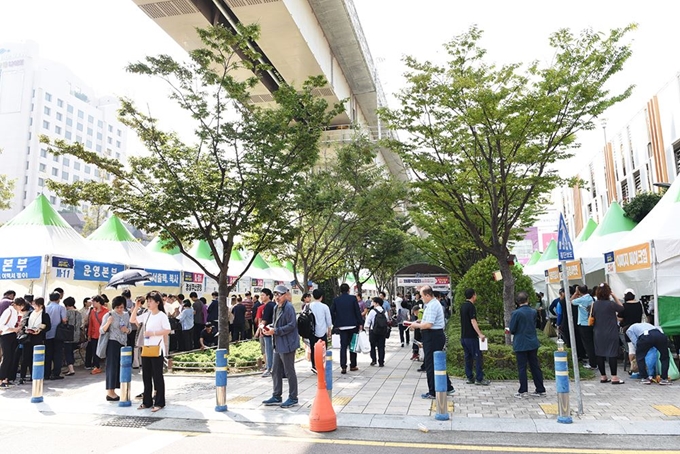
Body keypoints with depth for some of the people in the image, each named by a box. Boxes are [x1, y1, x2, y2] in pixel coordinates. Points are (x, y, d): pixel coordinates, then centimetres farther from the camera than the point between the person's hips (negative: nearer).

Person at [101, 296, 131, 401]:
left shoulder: (126, 315, 10)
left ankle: (113, 391, 16)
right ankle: (109, 392, 3)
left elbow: (130, 328, 19)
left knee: (120, 366, 7)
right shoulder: (109, 315, -6)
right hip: (113, 343, -6)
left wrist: (127, 330, -4)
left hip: (123, 343, 6)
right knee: (112, 366, -4)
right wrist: (108, 323, -26)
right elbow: (102, 331, -8)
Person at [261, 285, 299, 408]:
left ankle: (293, 398, 13)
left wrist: (275, 331, -20)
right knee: (276, 372, 15)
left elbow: (291, 325, -20)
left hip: (287, 345, -9)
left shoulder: (289, 307, -14)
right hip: (278, 345, 9)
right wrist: (270, 327, 3)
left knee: (289, 372, 2)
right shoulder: (276, 308, 13)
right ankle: (276, 397, 26)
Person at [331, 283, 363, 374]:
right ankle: (353, 365, 17)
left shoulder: (336, 300, 1)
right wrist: (360, 323, 1)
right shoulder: (353, 298, -5)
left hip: (342, 326, 1)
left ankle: (343, 367, -5)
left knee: (343, 346, 3)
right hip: (353, 325, -1)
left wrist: (335, 324, 10)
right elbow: (358, 312, -6)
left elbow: (332, 312, 1)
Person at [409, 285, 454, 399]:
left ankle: (433, 392, 8)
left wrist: (416, 325, -11)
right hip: (436, 335, 11)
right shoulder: (435, 303, 15)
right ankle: (447, 387, 23)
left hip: (433, 337, -11)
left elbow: (428, 324, -24)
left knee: (430, 365, -1)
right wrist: (420, 322, 13)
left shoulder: (432, 306, -19)